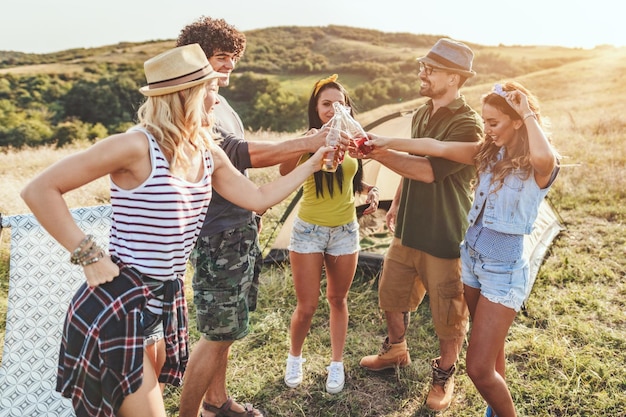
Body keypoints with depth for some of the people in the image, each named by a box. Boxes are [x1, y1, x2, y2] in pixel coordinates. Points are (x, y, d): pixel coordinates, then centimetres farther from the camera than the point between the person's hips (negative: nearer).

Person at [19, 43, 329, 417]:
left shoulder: (208, 154, 4)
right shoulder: (138, 145, -19)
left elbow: (259, 198, 11)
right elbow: (39, 190, -16)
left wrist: (313, 164, 10)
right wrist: (88, 255, -18)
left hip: (166, 301, 7)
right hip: (117, 305, -7)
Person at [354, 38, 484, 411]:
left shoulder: (468, 125, -20)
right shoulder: (422, 115, 6)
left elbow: (429, 170, -32)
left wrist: (378, 153, -34)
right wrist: (397, 203, 20)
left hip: (445, 238, -7)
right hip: (408, 230, 8)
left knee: (449, 314, 9)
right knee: (392, 295, 20)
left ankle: (445, 375, 33)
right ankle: (396, 352, 45)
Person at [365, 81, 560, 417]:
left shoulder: (539, 168, -17)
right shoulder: (490, 152, 2)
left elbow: (544, 156, -42)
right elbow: (438, 148, -2)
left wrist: (528, 112, -26)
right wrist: (387, 143, -7)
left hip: (503, 270, -7)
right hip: (471, 257, 7)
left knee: (479, 368, -3)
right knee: (489, 352, 23)